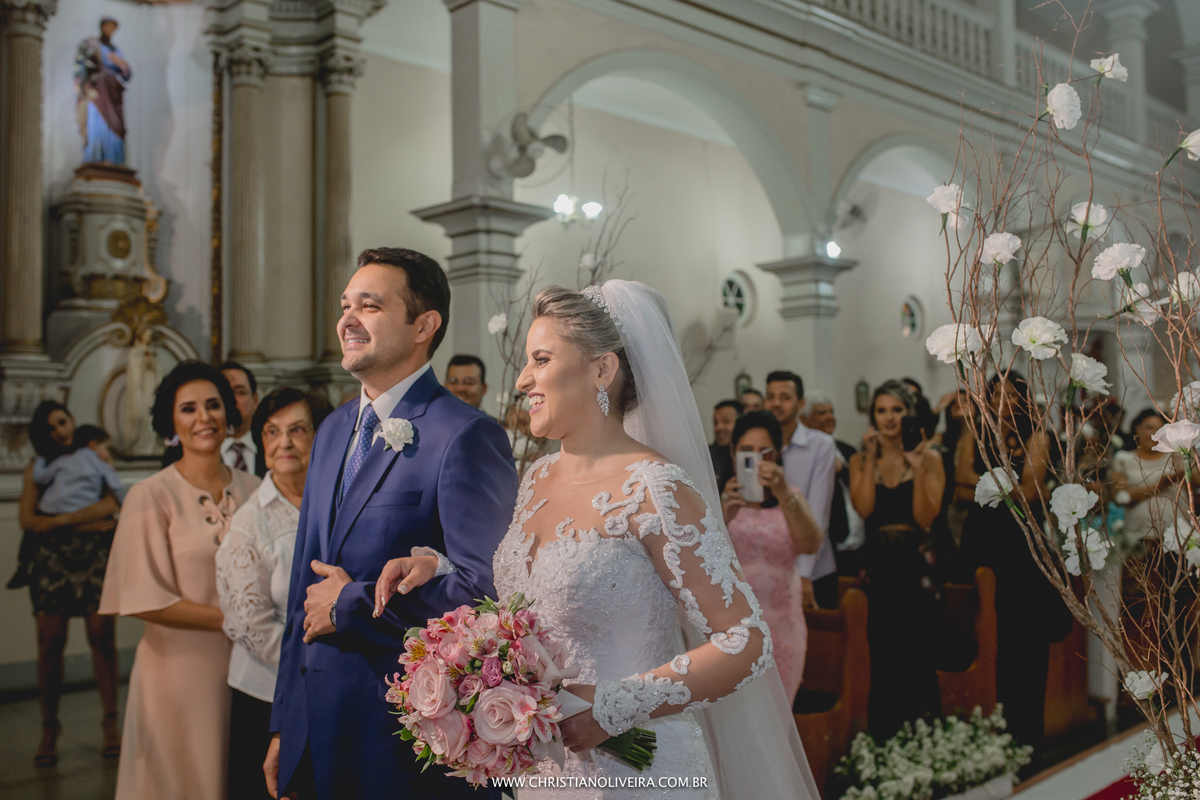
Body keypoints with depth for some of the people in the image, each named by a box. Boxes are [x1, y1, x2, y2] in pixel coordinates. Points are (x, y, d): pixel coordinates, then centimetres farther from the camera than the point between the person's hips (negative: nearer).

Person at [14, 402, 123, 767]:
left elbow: (110, 504, -3)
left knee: (102, 636, -6)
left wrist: (61, 520, -9)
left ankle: (110, 723, 1)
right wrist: (88, 523, -7)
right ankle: (49, 729, 6)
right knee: (50, 642, -4)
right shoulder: (38, 465, 15)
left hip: (95, 556, -1)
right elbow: (27, 518, 2)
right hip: (52, 558, 1)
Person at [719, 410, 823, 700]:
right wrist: (722, 518, -31)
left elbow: (810, 545, -12)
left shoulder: (791, 499, 8)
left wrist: (784, 494, -28)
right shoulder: (720, 499, 3)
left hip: (780, 628, 2)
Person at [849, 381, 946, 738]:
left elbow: (925, 517, -9)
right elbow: (864, 509, -9)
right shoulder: (860, 460, 8)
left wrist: (918, 469, -17)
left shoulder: (928, 457, 1)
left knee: (917, 654, -2)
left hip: (917, 565, -2)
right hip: (877, 566, 2)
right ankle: (884, 744, 15)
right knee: (882, 658, 5)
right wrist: (871, 459, -10)